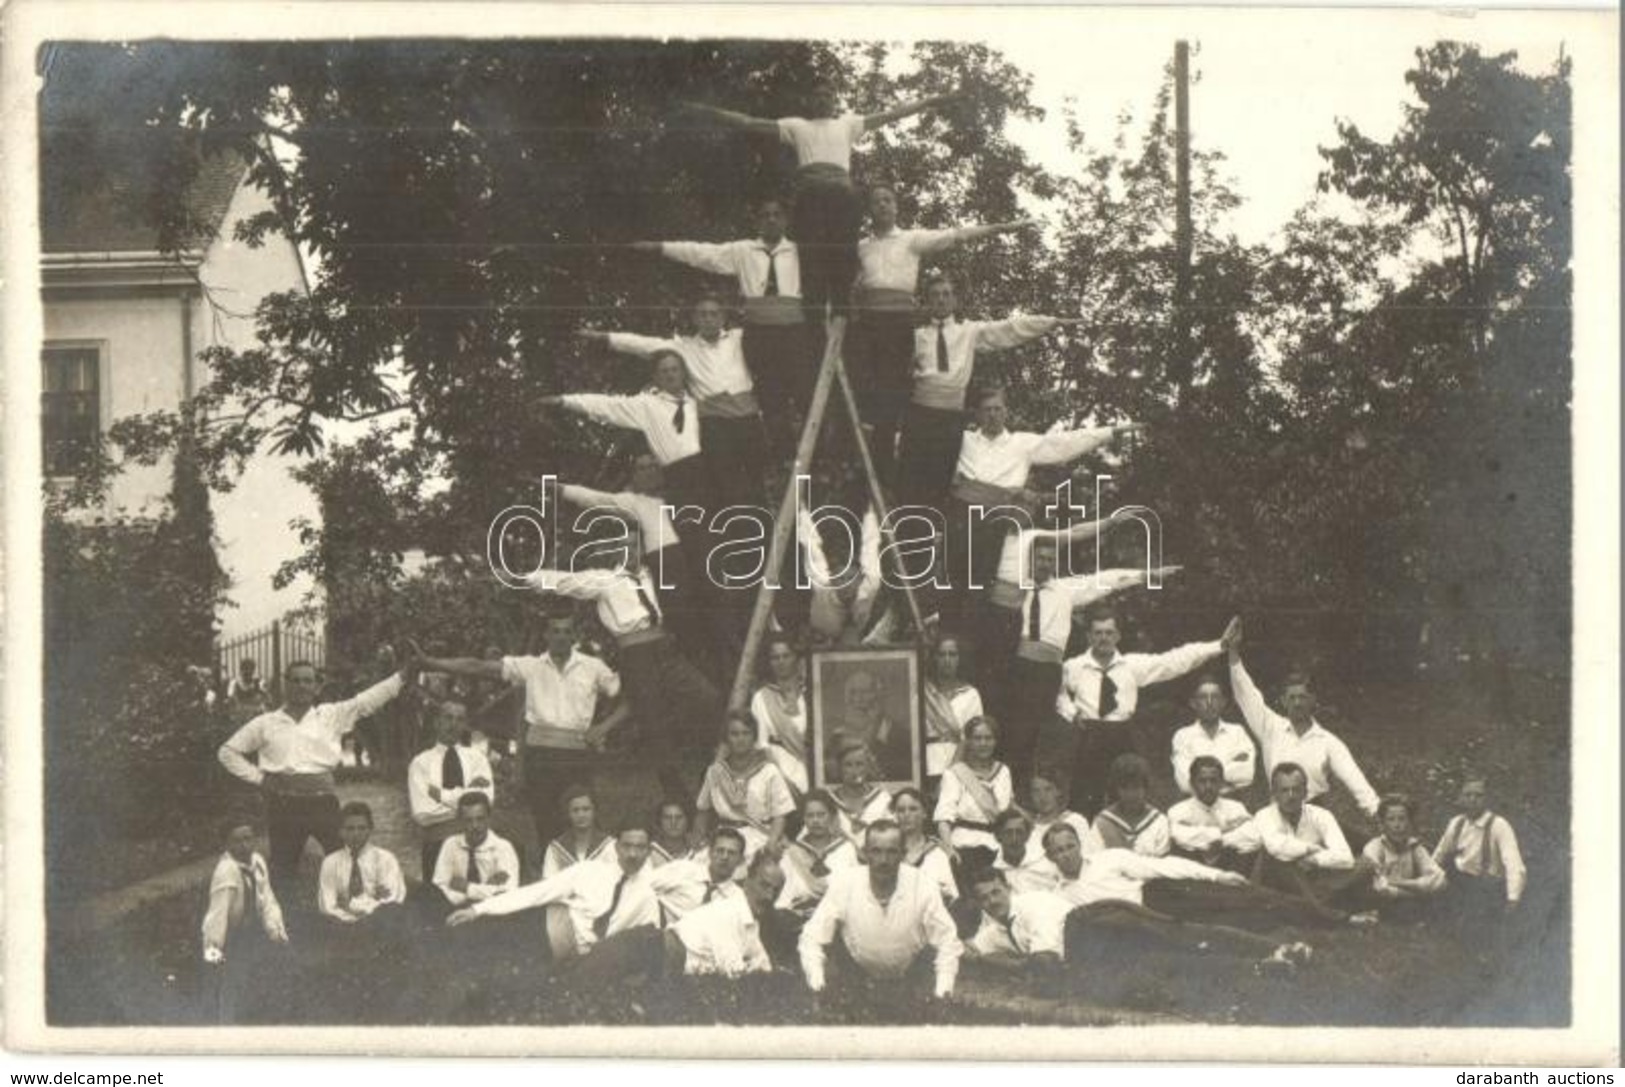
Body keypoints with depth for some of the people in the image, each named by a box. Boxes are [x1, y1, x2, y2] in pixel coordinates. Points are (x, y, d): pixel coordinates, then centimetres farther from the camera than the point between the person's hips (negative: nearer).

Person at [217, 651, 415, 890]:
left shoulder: (331, 716, 8)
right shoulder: (266, 723, 8)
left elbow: (365, 702, -3)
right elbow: (228, 752, 15)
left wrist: (402, 676, -14)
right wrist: (257, 777, 4)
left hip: (322, 800, 0)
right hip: (283, 804, 1)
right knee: (283, 869, 7)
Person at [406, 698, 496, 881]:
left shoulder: (476, 758, 11)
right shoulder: (421, 762, 5)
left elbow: (486, 799, -6)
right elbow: (421, 813, -8)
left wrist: (442, 794, -9)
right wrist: (466, 794, -8)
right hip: (436, 844, -1)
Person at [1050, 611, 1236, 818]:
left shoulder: (1135, 665, 5)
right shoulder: (1073, 667, 5)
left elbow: (1177, 660, 0)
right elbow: (1062, 697, 21)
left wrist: (1220, 645, -7)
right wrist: (1072, 713, 0)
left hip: (1122, 738, 1)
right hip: (1088, 737, -1)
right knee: (1085, 801, -4)